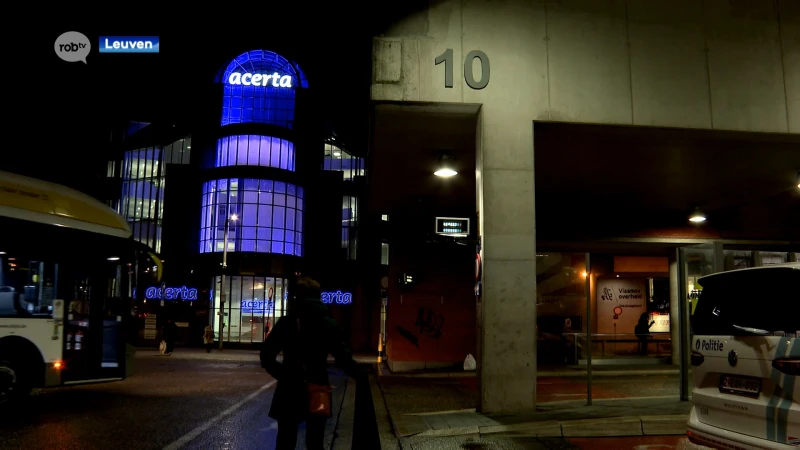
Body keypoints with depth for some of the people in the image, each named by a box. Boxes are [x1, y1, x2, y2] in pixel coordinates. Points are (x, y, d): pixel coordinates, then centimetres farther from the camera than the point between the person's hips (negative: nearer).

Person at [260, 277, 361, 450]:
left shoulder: (286, 323, -4)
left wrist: (286, 377, 0)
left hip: (290, 392, -1)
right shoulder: (329, 325, -1)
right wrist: (361, 375, 7)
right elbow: (344, 358, -6)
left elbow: (266, 357, -8)